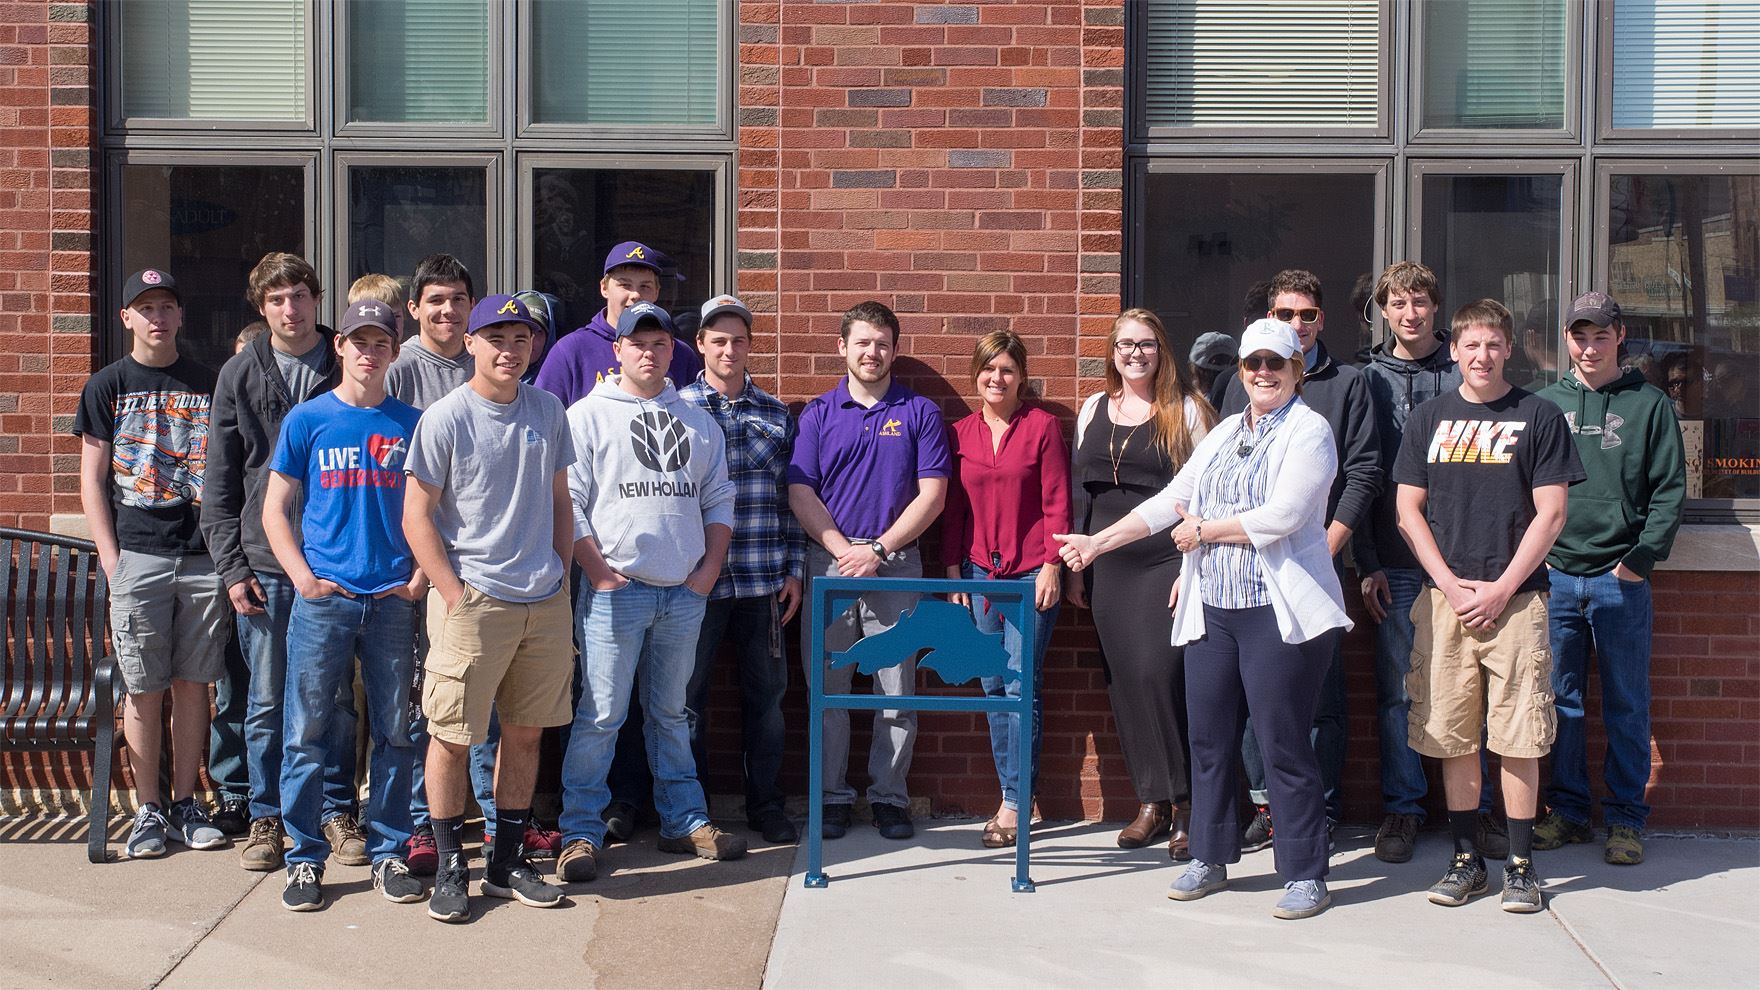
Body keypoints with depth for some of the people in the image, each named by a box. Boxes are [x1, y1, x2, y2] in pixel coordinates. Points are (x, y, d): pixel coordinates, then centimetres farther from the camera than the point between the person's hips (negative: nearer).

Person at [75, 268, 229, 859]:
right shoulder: (108, 387, 7)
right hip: (138, 556, -1)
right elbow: (92, 481, 5)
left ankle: (186, 803, 16)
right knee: (144, 689, 2)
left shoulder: (208, 384, 11)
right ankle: (149, 809, 12)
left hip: (204, 557, 1)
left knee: (193, 683, 6)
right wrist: (111, 559, -5)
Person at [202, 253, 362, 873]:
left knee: (336, 696, 6)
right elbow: (220, 482, 6)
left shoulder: (348, 370, 3)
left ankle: (337, 811, 19)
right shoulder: (239, 376, 5)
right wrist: (232, 566, -1)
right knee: (266, 699, 6)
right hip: (264, 563, 1)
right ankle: (267, 818, 18)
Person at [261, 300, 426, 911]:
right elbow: (275, 510, 6)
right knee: (306, 733, 1)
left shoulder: (411, 424, 8)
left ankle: (388, 853, 18)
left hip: (393, 601, 1)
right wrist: (304, 578, -6)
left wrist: (421, 574, 0)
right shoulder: (307, 420, 5)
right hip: (322, 600, -1)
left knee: (394, 732, 6)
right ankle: (305, 857, 13)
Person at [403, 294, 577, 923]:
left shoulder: (548, 411, 9)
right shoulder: (445, 418, -6)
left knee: (526, 733, 11)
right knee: (451, 737, 0)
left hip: (544, 603, 5)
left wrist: (561, 578, 10)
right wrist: (456, 596, -11)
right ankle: (449, 866, 15)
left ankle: (508, 863, 24)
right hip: (472, 600, -5)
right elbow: (416, 518, -6)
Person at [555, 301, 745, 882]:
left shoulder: (698, 421, 15)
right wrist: (596, 570, -10)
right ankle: (581, 832, 6)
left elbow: (718, 499, 16)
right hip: (616, 590, -4)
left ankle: (684, 822, 22)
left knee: (671, 714, 14)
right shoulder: (588, 415, 1)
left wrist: (710, 568, 5)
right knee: (601, 716, -3)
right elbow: (569, 501, -5)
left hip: (685, 593, 4)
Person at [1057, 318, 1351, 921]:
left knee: (1284, 746, -2)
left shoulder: (1308, 431, -4)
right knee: (1209, 739, 11)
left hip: (1277, 613, -7)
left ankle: (1305, 875, 10)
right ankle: (1210, 859, 25)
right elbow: (1170, 500, 14)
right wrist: (1098, 542, 7)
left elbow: (1280, 516, -17)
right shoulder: (1224, 433, 16)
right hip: (1211, 610, 7)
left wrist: (1204, 530, -6)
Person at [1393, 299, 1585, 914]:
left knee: (1517, 736, -2)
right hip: (1445, 598, 2)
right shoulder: (1429, 419, 10)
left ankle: (1520, 864, 9)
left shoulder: (1538, 417, 4)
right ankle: (1465, 859, 15)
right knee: (1452, 736, 4)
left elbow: (1550, 514, -1)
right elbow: (1408, 512, 8)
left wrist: (1500, 590, -8)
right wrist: (1452, 585, -4)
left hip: (1516, 598, -2)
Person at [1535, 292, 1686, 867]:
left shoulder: (1649, 404, 4)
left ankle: (1626, 819, 12)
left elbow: (1669, 490, 0)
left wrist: (1643, 557, -9)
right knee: (1560, 699, 7)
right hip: (1554, 576, 2)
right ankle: (1567, 809, 17)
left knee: (1627, 705, 3)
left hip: (1621, 580, -2)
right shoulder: (1545, 403, 9)